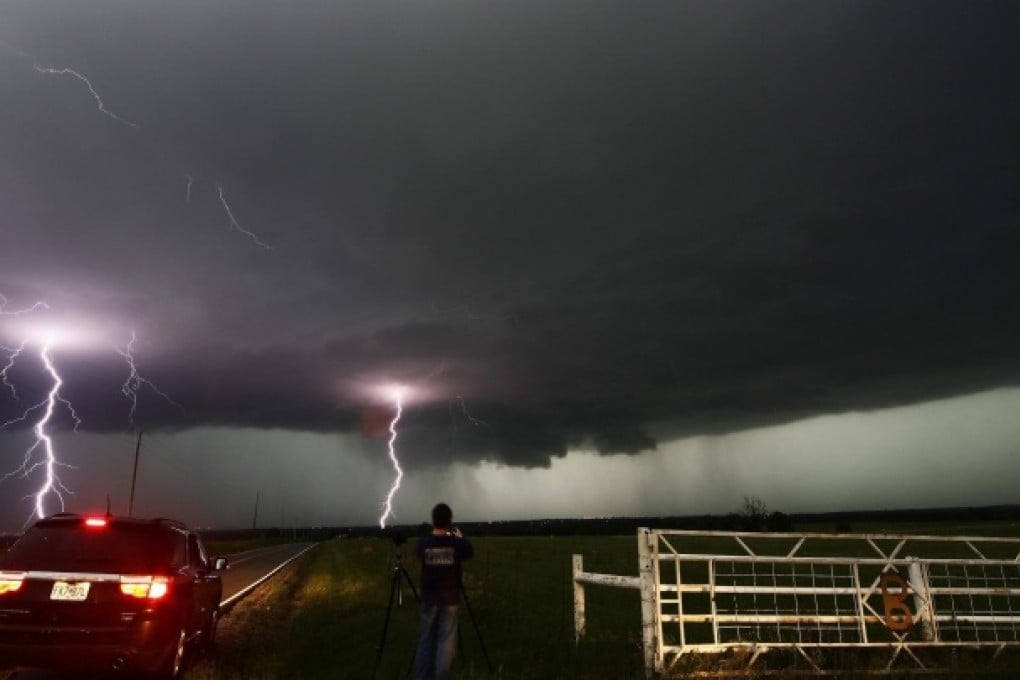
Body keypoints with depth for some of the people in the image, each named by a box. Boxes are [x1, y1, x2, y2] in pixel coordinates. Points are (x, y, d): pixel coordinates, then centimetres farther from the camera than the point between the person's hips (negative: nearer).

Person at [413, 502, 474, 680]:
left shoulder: (423, 542, -11)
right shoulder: (457, 543, -14)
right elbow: (470, 552, 8)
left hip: (429, 600, 2)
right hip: (451, 600, -2)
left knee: (426, 640, 14)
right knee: (446, 643, 5)